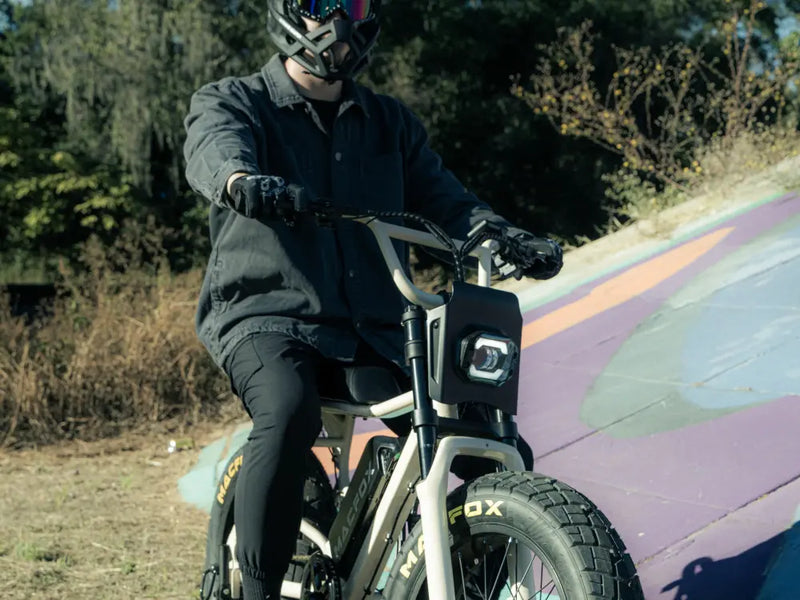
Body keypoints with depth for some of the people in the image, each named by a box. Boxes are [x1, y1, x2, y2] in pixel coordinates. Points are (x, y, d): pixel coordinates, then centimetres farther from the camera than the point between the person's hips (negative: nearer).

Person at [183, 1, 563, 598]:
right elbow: (214, 148, -16)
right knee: (289, 415, -36)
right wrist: (242, 180, -42)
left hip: (374, 329, 4)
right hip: (268, 314, -4)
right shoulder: (231, 102, 7)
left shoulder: (391, 122, 21)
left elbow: (443, 197, 10)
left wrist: (510, 238, -12)